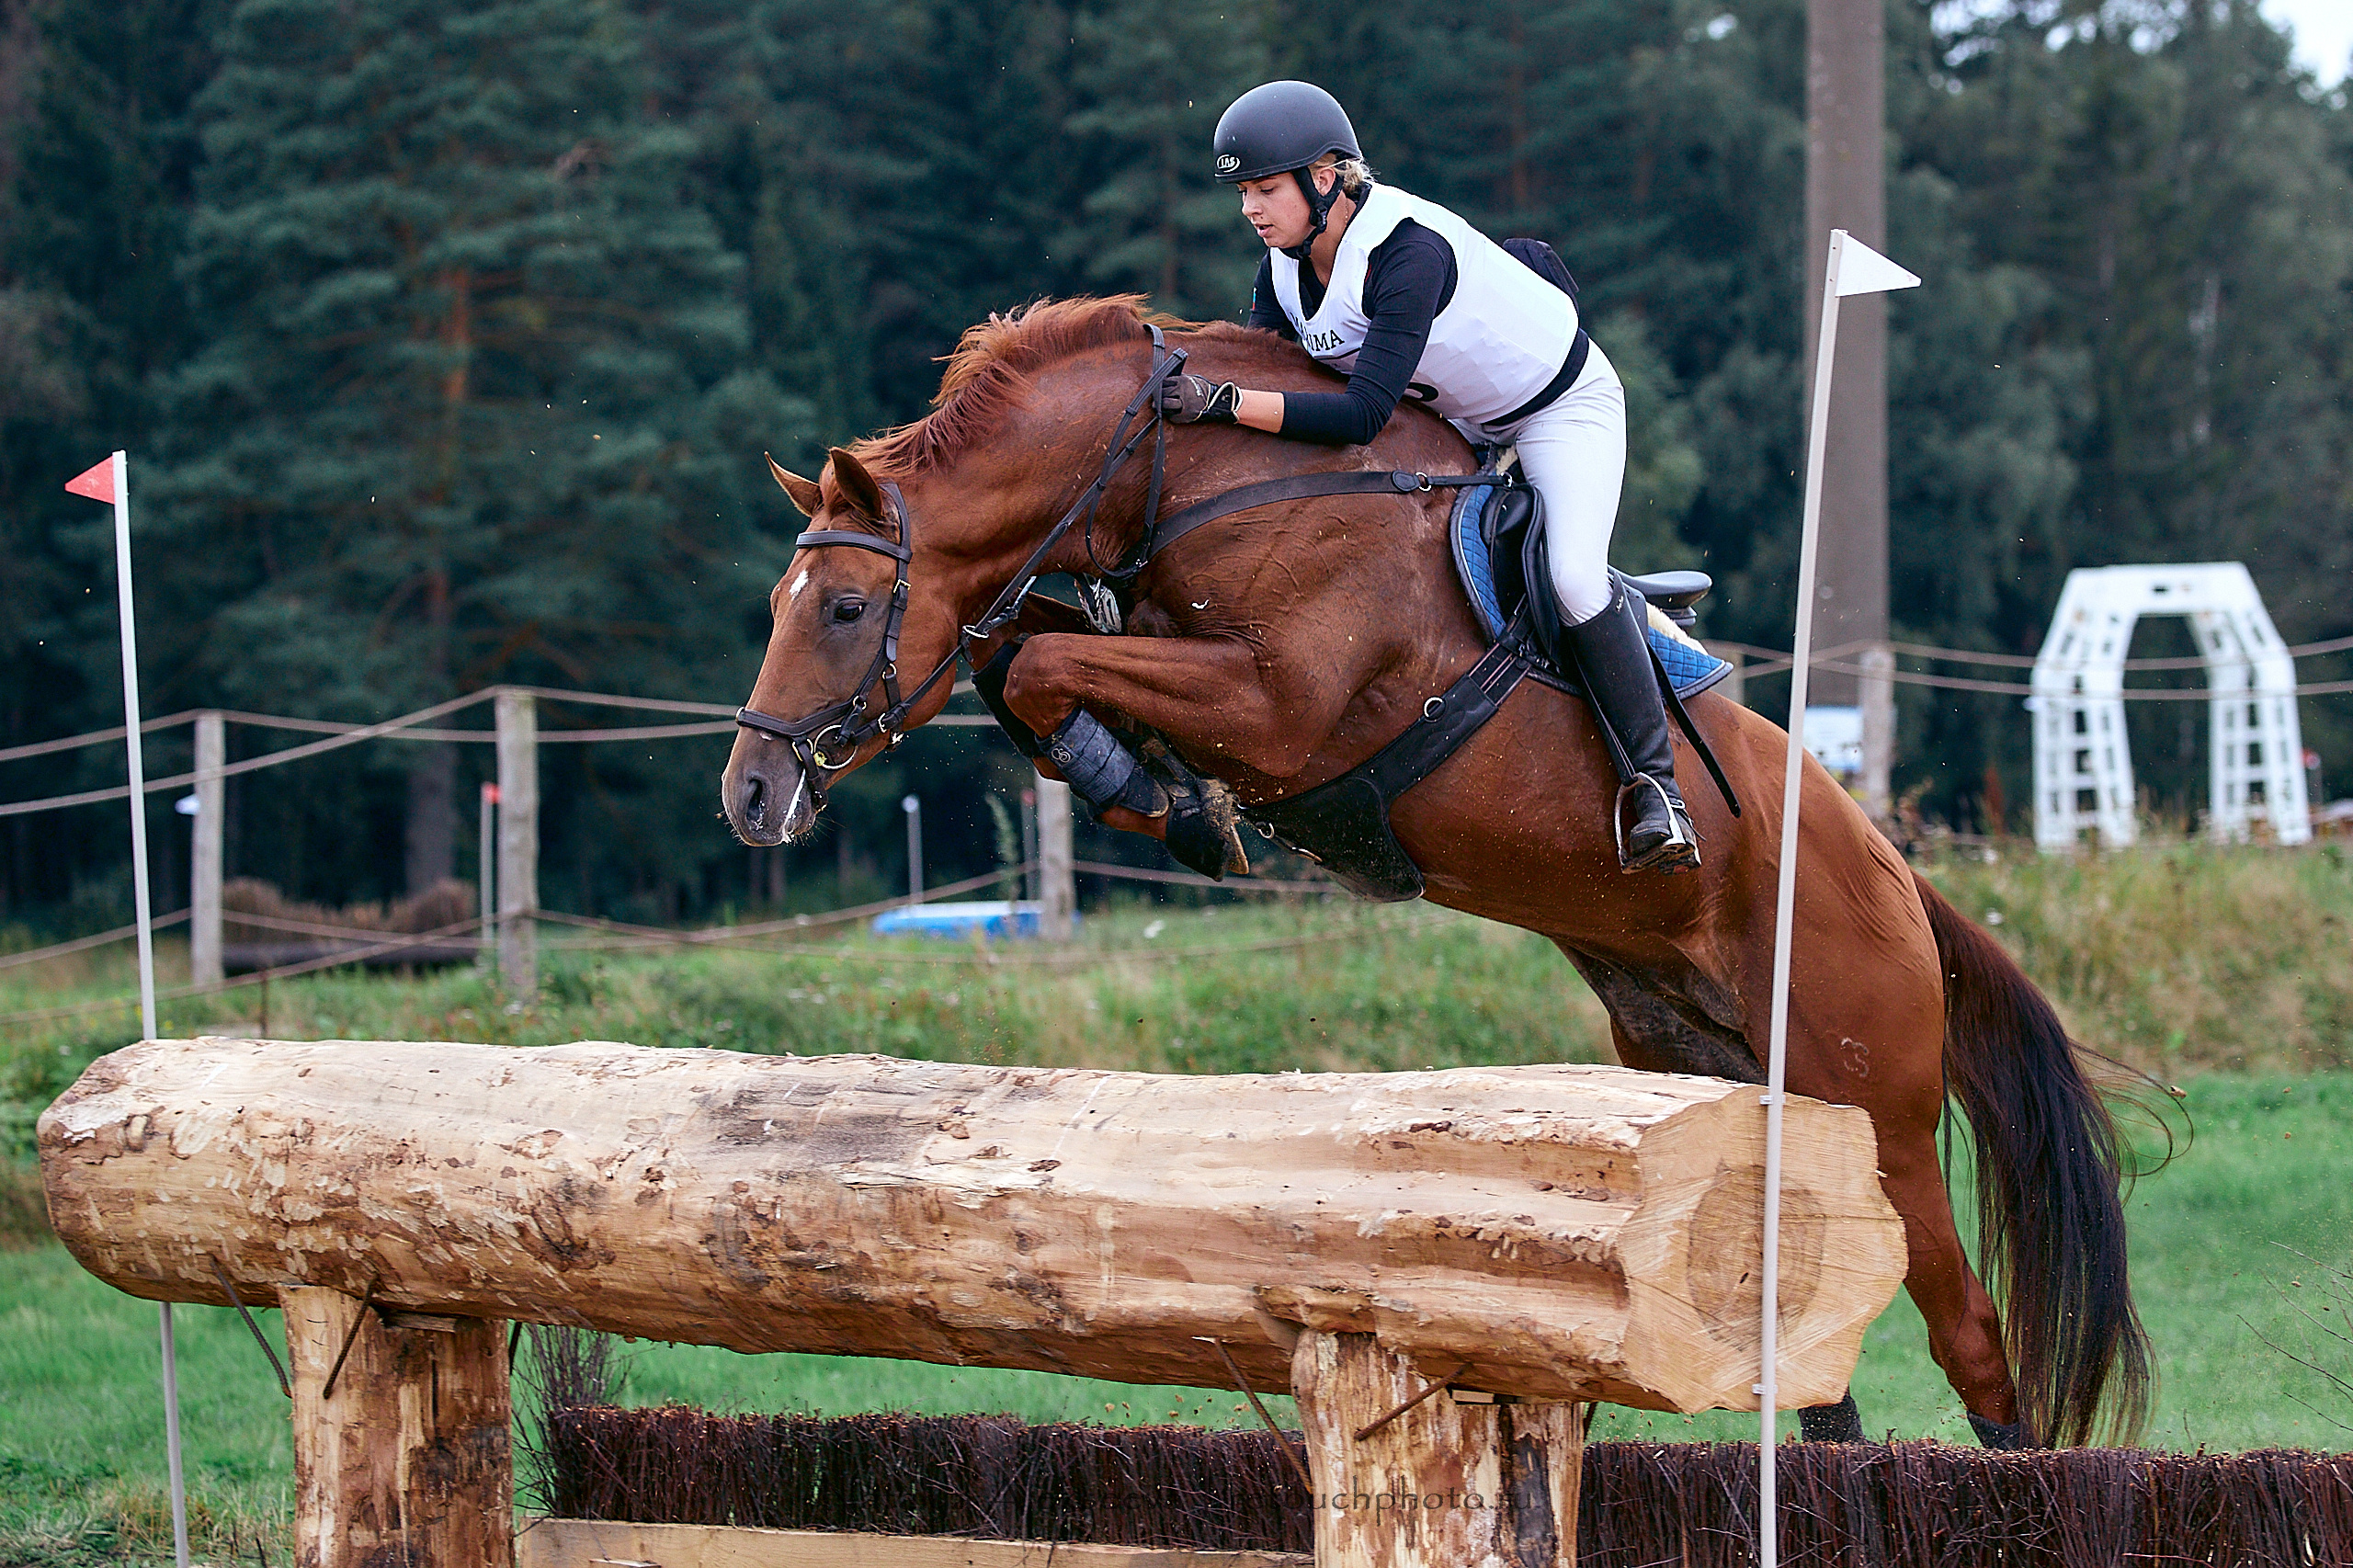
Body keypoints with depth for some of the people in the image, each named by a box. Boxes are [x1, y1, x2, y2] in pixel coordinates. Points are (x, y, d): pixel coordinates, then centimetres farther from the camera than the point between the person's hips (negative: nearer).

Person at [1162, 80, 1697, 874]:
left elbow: (1363, 414, -44)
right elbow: (1252, 363, -2)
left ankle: (1653, 782, -13)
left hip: (1562, 403, -9)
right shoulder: (1286, 267, -13)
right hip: (1450, 415, 9)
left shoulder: (1410, 252, -38)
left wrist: (1225, 403, -48)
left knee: (1573, 577, -27)